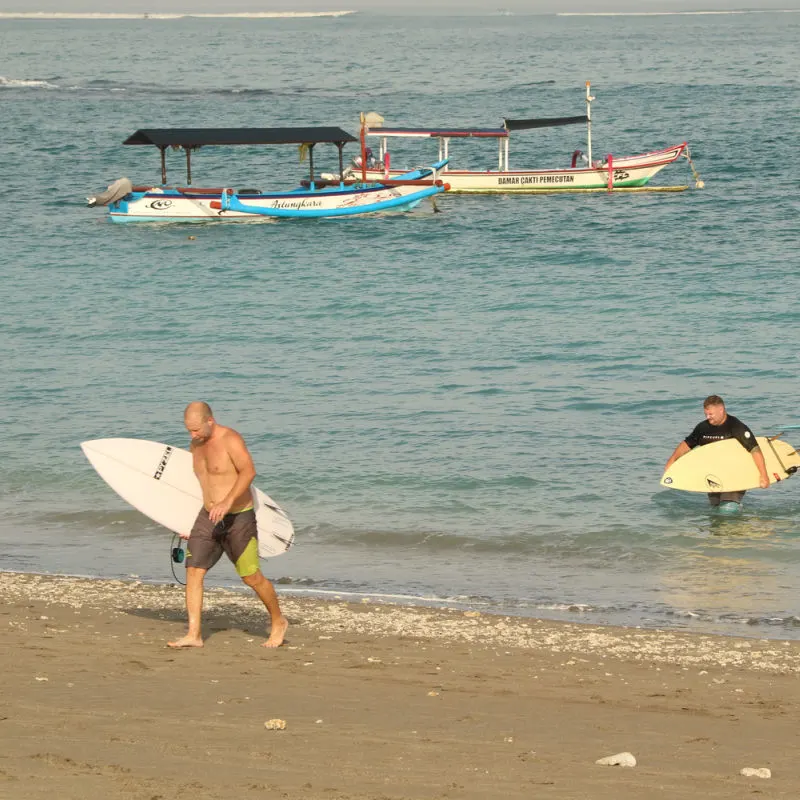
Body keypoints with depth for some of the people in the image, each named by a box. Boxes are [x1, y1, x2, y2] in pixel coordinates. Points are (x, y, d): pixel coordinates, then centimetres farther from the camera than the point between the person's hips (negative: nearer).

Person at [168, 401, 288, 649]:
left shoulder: (230, 440, -15)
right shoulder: (197, 445, 9)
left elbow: (248, 471, -29)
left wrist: (227, 502, -42)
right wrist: (192, 526, 24)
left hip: (238, 517, -7)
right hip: (208, 517, 7)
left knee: (251, 577, 1)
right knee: (193, 572, -7)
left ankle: (278, 622, 24)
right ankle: (194, 635, -7)